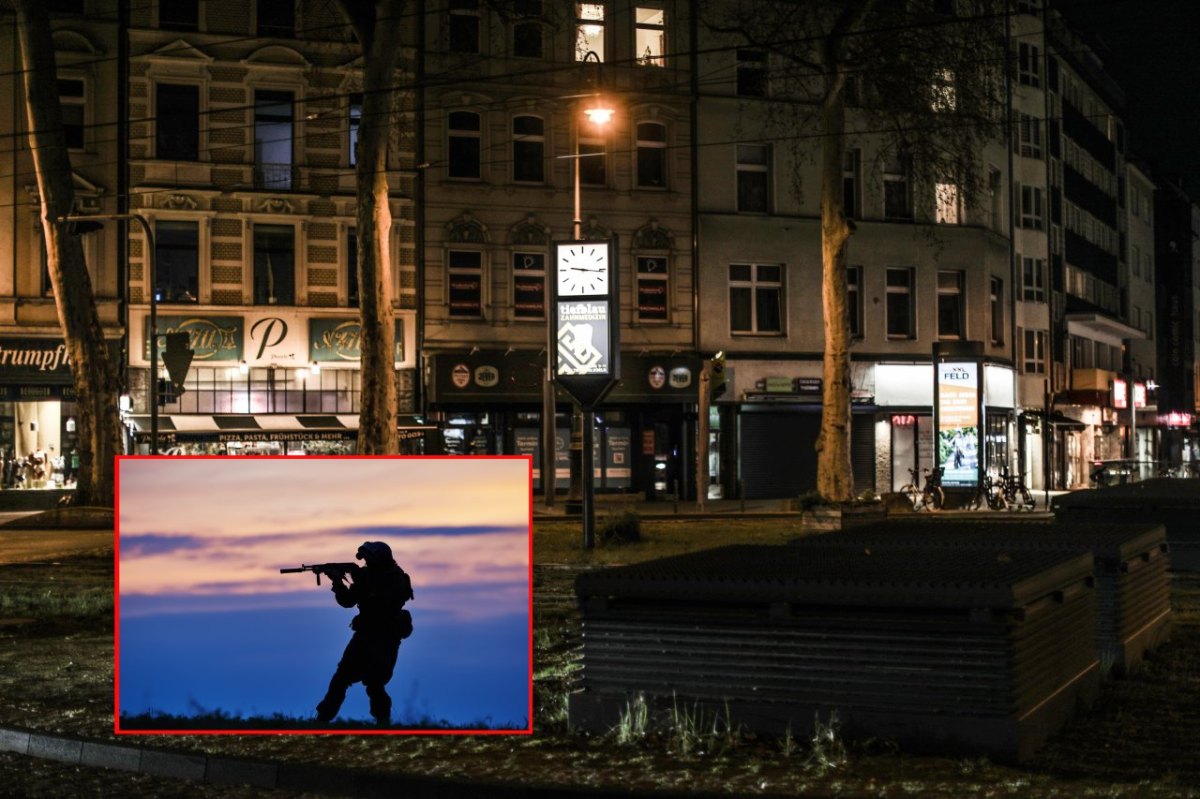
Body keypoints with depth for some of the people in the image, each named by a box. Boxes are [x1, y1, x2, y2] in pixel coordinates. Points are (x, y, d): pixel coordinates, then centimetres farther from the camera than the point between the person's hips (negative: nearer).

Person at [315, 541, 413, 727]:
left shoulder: (397, 578, -12)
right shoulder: (367, 574, 6)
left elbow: (382, 603, -25)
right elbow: (347, 601, 5)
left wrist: (361, 583, -26)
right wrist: (338, 582, -12)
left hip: (385, 637, -6)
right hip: (365, 633, 6)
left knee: (373, 680, -15)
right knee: (342, 676, 3)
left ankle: (382, 717, 5)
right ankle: (323, 718, 9)